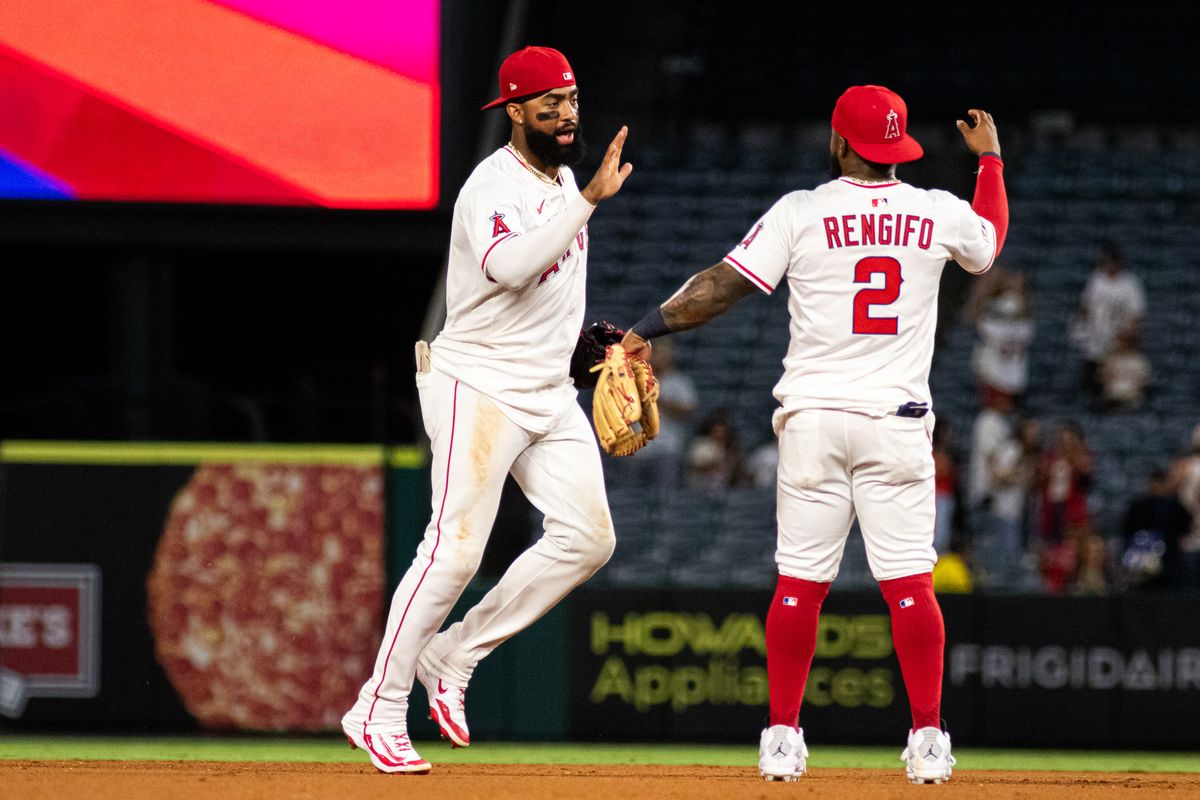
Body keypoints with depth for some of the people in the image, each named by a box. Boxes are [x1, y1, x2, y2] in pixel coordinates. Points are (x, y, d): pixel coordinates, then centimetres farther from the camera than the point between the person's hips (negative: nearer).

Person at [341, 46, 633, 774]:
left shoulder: (562, 179, 12)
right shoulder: (495, 187, -16)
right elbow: (509, 265, -37)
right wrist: (590, 201, -40)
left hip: (550, 393, 8)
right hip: (478, 386, -8)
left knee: (589, 537, -3)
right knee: (456, 550, -14)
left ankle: (455, 658, 8)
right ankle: (380, 710, -5)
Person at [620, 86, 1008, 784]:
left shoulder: (802, 214, -3)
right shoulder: (939, 214, 4)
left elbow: (723, 285, -6)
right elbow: (990, 246, 27)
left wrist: (647, 330, 2)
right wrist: (990, 159, 41)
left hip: (813, 418, -1)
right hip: (899, 423, 1)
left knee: (801, 581, 5)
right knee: (910, 582, 0)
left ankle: (783, 737, 6)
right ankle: (928, 742, -4)